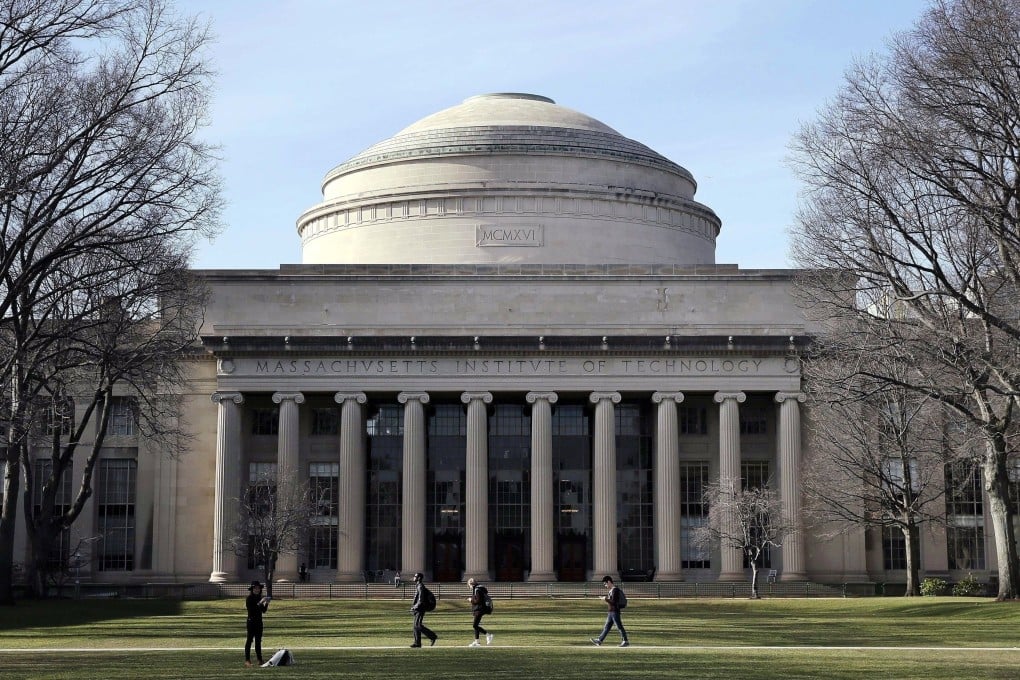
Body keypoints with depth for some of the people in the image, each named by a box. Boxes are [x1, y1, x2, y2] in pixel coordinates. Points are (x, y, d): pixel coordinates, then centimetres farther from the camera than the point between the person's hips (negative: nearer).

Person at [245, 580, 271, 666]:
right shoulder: (249, 598, -8)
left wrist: (266, 603, -5)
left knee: (258, 641, 9)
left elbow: (263, 611, 11)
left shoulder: (260, 598, 11)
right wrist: (260, 603, -22)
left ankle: (260, 660, 11)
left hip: (259, 621, 7)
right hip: (251, 621, -7)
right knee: (249, 640, -7)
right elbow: (251, 609, -19)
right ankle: (247, 660, -7)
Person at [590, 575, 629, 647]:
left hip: (615, 611, -10)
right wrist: (608, 602, 11)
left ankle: (626, 642, 2)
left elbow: (614, 601, -22)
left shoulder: (615, 590, -17)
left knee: (619, 626, -4)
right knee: (607, 627, 11)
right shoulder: (611, 590, 13)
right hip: (611, 612, 10)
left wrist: (605, 599, -13)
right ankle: (599, 640, 13)